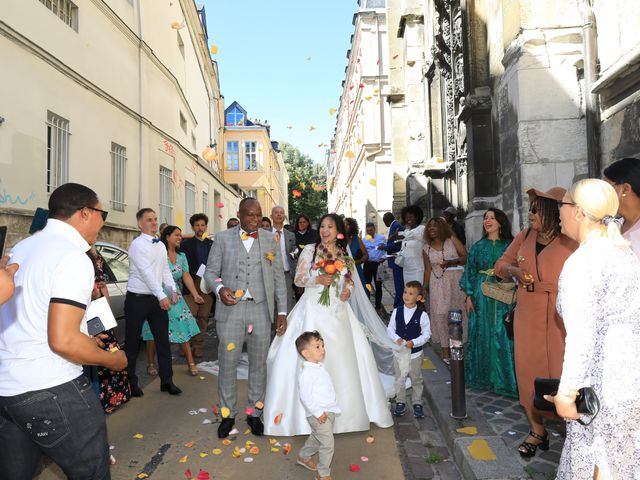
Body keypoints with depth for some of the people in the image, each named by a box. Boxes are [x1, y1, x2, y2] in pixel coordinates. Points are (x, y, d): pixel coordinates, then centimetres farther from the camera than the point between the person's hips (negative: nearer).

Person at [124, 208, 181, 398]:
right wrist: (161, 296, -24)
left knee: (163, 340, 8)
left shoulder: (161, 245, 12)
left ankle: (167, 380, 16)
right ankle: (131, 382, 19)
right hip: (137, 299, -7)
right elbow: (146, 272, -20)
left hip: (157, 298, 7)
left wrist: (173, 289, 0)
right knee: (132, 343, 5)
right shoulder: (138, 244, -12)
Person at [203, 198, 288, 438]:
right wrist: (219, 288, -17)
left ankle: (254, 412, 28)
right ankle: (228, 414, 25)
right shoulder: (223, 238, 4)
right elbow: (210, 271, 5)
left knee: (259, 363, 11)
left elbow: (279, 277, 7)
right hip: (231, 308, -1)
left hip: (261, 309, 1)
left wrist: (282, 311, 2)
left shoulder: (270, 239, 7)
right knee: (227, 363, 6)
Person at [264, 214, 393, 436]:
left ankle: (344, 408, 23)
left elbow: (350, 281, 16)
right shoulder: (309, 250, -1)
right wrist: (317, 279, -19)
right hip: (314, 311, -4)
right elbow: (298, 279, -3)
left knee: (341, 358, 7)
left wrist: (348, 290, -6)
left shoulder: (345, 254, 9)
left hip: (338, 313, 4)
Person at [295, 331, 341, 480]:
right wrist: (318, 412, -22)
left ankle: (304, 456, 47)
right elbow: (305, 397, -25)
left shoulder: (320, 366, 6)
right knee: (327, 443, -3)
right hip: (318, 415, -9)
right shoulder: (306, 373, -24)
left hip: (328, 411, 9)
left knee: (317, 437, 25)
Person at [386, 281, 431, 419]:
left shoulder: (422, 315, -13)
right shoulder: (396, 312, -6)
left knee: (416, 380, 15)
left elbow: (426, 334, -10)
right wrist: (396, 338, -19)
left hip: (416, 353, -2)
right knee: (399, 379, 13)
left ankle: (417, 403, 32)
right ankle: (400, 402, 30)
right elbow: (390, 329, 0)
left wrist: (413, 342, -22)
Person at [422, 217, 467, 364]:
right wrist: (424, 288, 4)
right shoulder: (427, 248, 11)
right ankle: (445, 350, 2)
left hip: (456, 280, -1)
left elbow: (466, 256, -1)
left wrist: (452, 261, -15)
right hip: (438, 283, 1)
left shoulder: (452, 240, 4)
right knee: (441, 314, -4)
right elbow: (428, 270, 9)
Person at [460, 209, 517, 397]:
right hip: (481, 295, 2)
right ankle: (483, 377, 23)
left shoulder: (509, 245, 1)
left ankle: (504, 379, 14)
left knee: (503, 335, 0)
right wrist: (468, 296, 1)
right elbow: (470, 271, 7)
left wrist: (515, 295, -9)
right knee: (482, 335, 8)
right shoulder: (478, 246, 7)